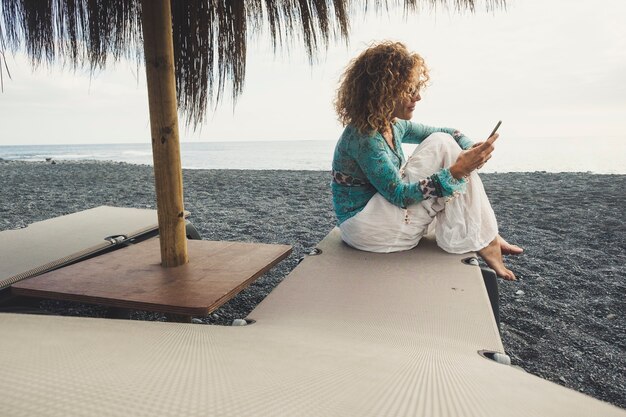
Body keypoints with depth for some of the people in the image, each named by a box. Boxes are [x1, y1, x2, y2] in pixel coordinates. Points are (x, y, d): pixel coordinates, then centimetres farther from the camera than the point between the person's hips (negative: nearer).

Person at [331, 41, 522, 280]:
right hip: (364, 226, -9)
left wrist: (471, 147, -9)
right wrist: (456, 171, -29)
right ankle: (484, 241, -10)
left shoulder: (395, 126, 5)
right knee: (442, 145, -16)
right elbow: (399, 195, -25)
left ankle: (487, 236, 2)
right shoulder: (363, 138, -23)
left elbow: (449, 132, 14)